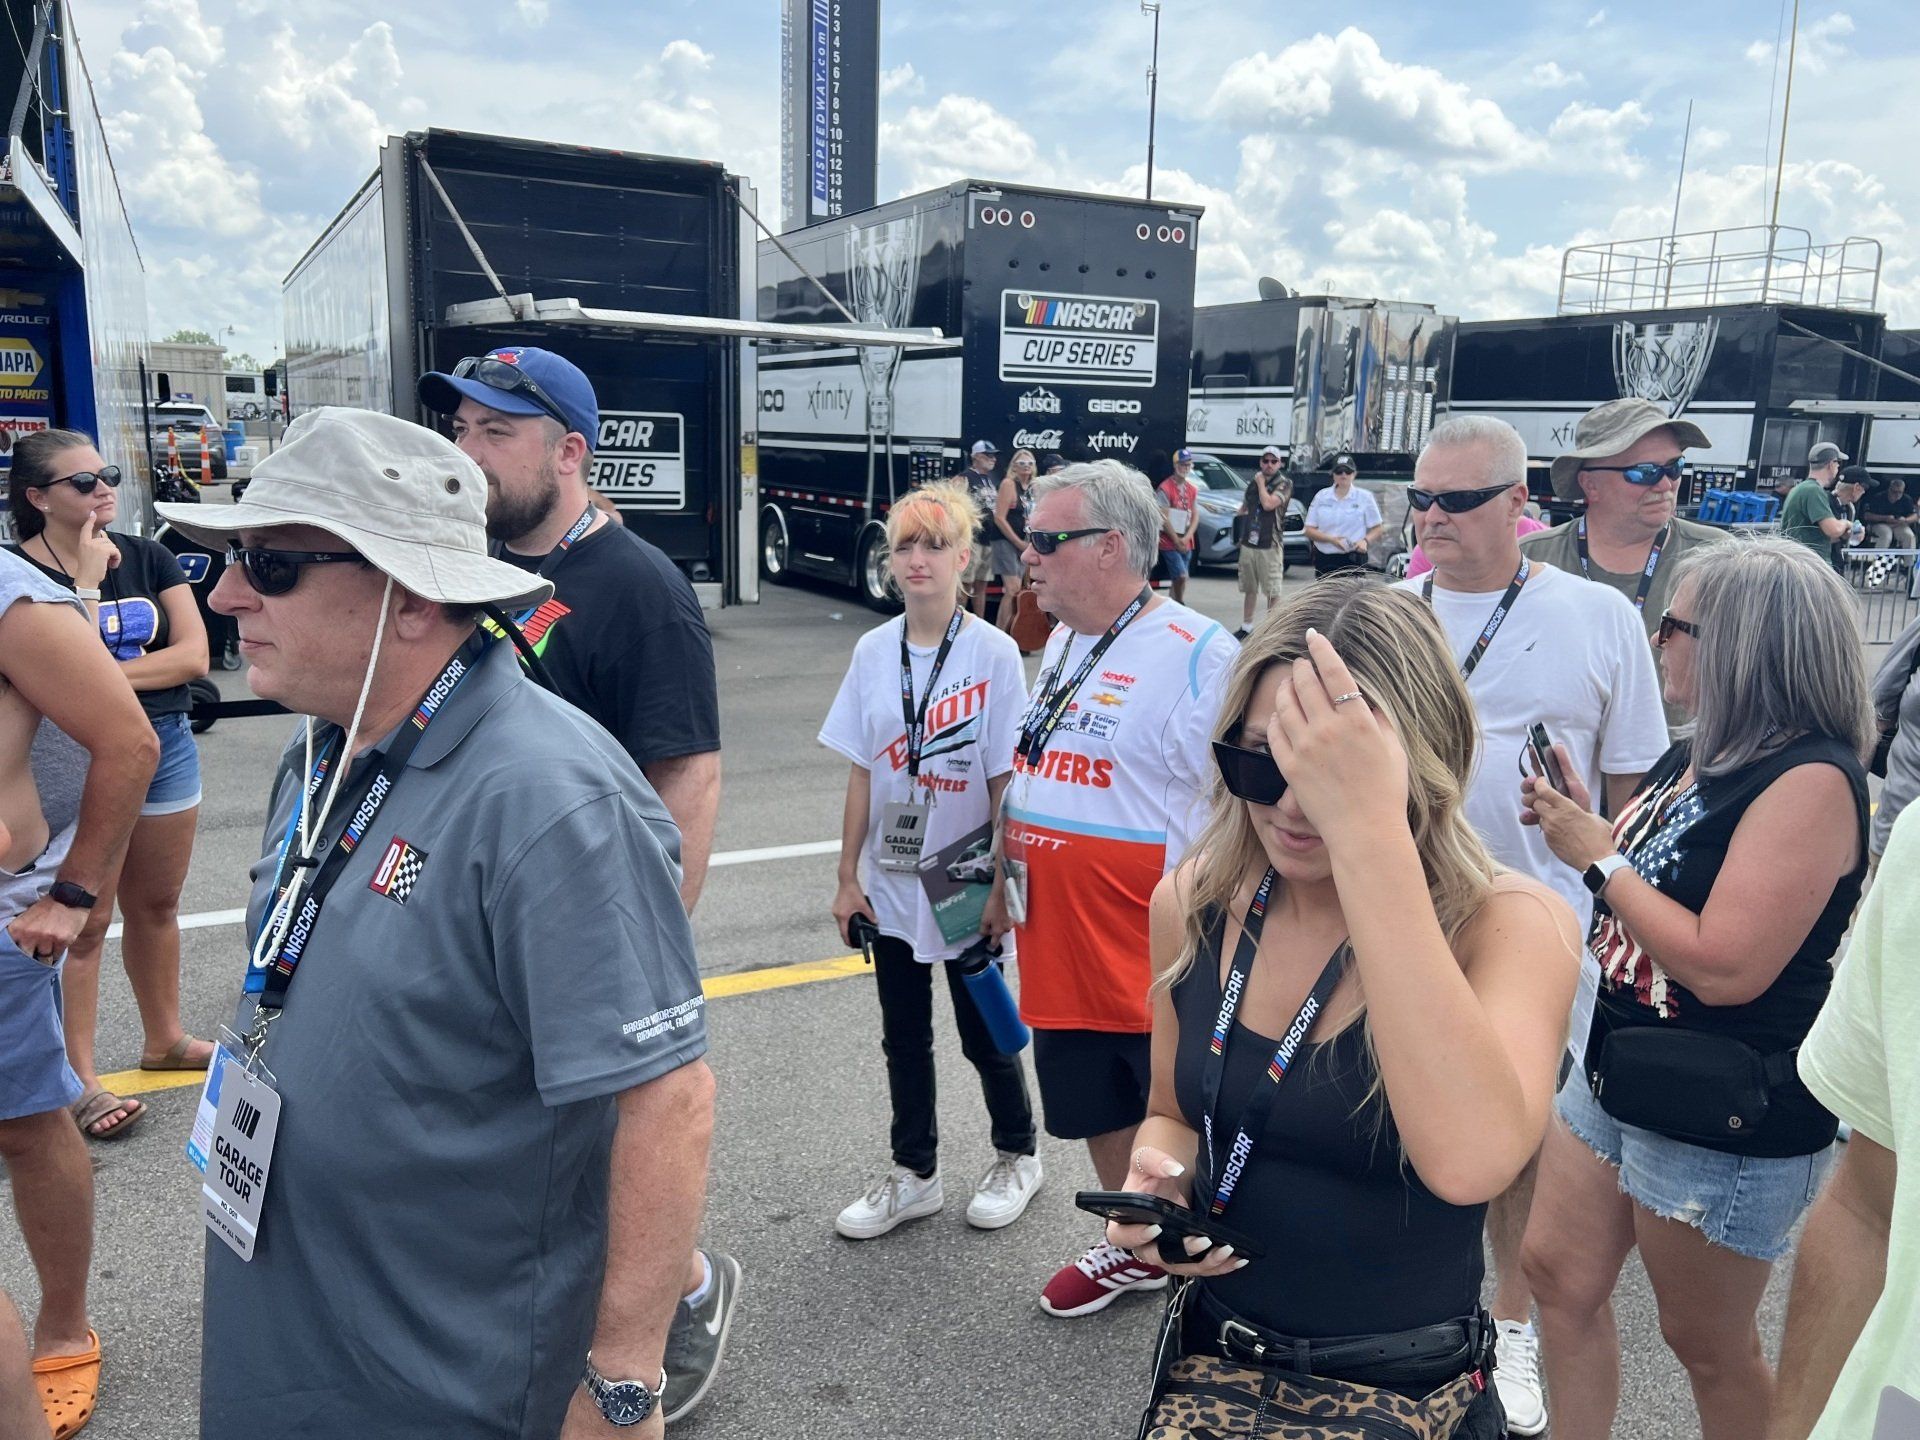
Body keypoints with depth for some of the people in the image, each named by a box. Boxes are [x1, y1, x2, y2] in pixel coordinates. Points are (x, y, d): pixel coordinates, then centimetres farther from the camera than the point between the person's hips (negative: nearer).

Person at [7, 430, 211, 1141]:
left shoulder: (147, 556, 5)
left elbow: (194, 654, -5)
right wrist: (87, 583, -17)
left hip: (166, 745, 5)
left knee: (156, 904, 16)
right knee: (84, 921, 1)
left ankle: (165, 1039, 32)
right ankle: (80, 1080, 11)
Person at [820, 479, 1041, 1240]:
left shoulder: (993, 654, -13)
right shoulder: (873, 651, -2)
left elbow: (1006, 781, -11)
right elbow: (862, 774, 2)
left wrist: (1001, 887, -11)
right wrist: (848, 879, 3)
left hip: (965, 883, -4)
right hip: (892, 883, 4)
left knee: (983, 1034, 12)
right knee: (903, 1037, 15)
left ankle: (1017, 1158, 36)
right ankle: (913, 1174, 34)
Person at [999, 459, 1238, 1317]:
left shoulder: (1195, 653, -17)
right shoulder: (1061, 645, 10)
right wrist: (1011, 873, 18)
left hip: (1157, 954, -8)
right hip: (1061, 947, 8)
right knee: (1100, 1106, 21)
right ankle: (1134, 1249, 42)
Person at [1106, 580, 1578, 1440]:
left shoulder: (1514, 924, -18)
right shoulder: (1193, 905, -6)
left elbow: (1468, 1162, -37)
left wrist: (1370, 830, -37)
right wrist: (1158, 1179, -12)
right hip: (1209, 1361, 3)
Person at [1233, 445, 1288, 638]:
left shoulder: (1284, 484, -4)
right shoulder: (1253, 483, 15)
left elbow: (1268, 504, -19)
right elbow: (1243, 509, 28)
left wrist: (1261, 483, -7)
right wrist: (1245, 513, 8)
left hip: (1270, 544, -6)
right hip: (1248, 543, 6)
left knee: (1272, 591, -5)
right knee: (1249, 588, 13)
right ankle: (1246, 626, 22)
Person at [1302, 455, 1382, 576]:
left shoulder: (1365, 497, 3)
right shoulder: (1321, 497, 8)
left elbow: (1378, 528, 7)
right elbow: (1309, 530, 4)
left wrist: (1365, 541, -14)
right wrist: (1331, 539, -14)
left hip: (1353, 561, -3)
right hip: (1324, 560, 3)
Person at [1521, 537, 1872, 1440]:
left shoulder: (1811, 780, -22)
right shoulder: (1694, 757, 5)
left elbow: (1721, 966, -28)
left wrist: (1598, 858, -20)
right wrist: (1582, 824, -2)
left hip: (1725, 1120, -8)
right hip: (1617, 1073, 8)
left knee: (1709, 1345, 11)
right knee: (1558, 1275, 14)